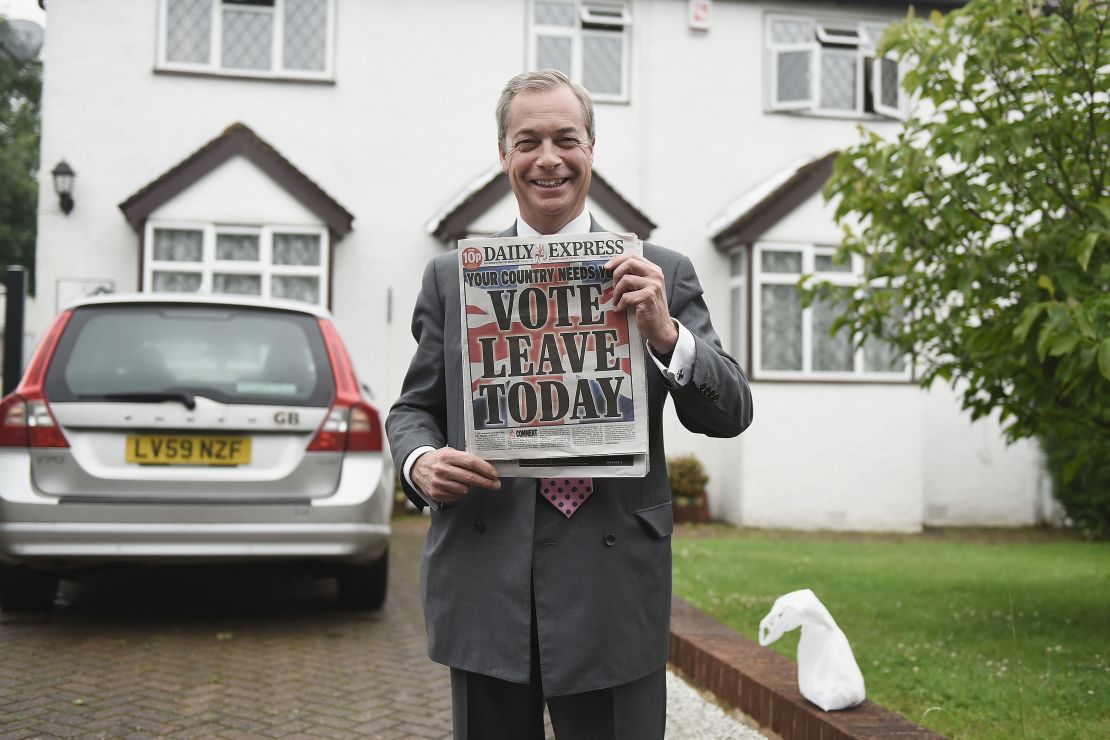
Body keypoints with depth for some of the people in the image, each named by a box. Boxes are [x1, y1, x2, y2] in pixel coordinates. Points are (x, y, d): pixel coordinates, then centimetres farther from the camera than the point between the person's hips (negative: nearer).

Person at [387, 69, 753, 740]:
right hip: (483, 592, 2)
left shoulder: (663, 275, 4)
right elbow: (414, 406, 13)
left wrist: (666, 334, -17)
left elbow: (730, 414, 0)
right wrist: (419, 461, -9)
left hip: (613, 593, -1)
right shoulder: (451, 277, 9)